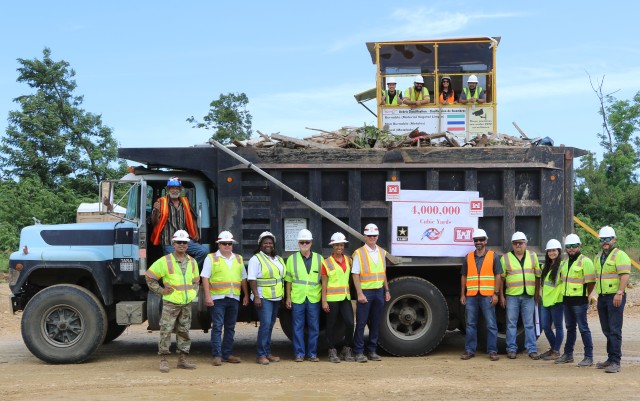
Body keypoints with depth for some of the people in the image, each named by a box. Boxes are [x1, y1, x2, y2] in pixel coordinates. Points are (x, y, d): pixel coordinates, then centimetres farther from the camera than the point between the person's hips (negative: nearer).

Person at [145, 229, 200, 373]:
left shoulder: (192, 262, 11)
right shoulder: (165, 261, -7)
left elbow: (196, 280, 27)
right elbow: (149, 276, -2)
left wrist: (194, 292, 12)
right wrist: (161, 290, -5)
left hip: (187, 303, 5)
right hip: (170, 303, -5)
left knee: (184, 331, 10)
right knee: (166, 331, -5)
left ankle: (182, 360, 17)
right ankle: (163, 360, 1)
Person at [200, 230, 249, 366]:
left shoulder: (238, 259, 15)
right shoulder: (211, 258, 2)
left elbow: (243, 278, 19)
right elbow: (205, 278, -4)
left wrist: (246, 295, 14)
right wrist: (207, 296, -12)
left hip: (234, 299, 5)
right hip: (217, 299, -4)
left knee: (230, 327, 9)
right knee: (217, 327, -5)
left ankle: (228, 354, 16)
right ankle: (217, 356, -2)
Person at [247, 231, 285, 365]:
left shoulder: (278, 259, 16)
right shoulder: (256, 259, -6)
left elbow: (283, 277, 21)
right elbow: (252, 279, -12)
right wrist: (256, 296, -20)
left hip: (276, 297, 7)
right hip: (263, 298, -7)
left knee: (270, 325, 10)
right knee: (265, 324, -14)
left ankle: (267, 353, 15)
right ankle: (260, 355, -10)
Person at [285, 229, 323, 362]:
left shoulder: (319, 258, 9)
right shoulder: (292, 259, 6)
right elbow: (288, 280, 6)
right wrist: (288, 297, 1)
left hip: (314, 298, 1)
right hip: (297, 299, -1)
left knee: (314, 327, 4)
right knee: (298, 327, 2)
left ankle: (312, 353, 13)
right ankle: (299, 353, 9)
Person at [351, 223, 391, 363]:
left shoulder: (382, 252, 12)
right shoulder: (359, 253, -5)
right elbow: (355, 275, -8)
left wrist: (387, 290, 15)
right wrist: (360, 294, -15)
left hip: (379, 291, 5)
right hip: (365, 292, -5)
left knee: (376, 323, 9)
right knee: (361, 323, -3)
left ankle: (372, 351, 17)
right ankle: (359, 352, 3)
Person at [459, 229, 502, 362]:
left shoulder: (493, 256, 5)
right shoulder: (468, 257, 12)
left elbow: (498, 276, 2)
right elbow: (463, 277, 14)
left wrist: (496, 293, -6)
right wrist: (462, 294, 8)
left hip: (487, 295, -3)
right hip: (471, 296, 3)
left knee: (491, 324, -1)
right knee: (470, 324, 6)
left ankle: (492, 351, 5)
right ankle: (469, 350, 11)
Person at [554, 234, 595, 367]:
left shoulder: (585, 261, -11)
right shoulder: (564, 262, 16)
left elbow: (591, 282, -13)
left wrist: (585, 295, -4)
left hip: (579, 301, -8)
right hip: (566, 300, 8)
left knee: (583, 328, -5)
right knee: (570, 328, 15)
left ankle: (588, 357, 0)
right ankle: (568, 355, 23)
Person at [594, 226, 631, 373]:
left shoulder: (620, 255, -8)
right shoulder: (598, 257, 18)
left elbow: (625, 276, -17)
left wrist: (619, 293, -26)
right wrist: (595, 294, 18)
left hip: (615, 297, -8)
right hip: (602, 297, 8)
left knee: (615, 330, -9)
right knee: (607, 330, 11)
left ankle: (615, 362, -8)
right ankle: (610, 359, 19)